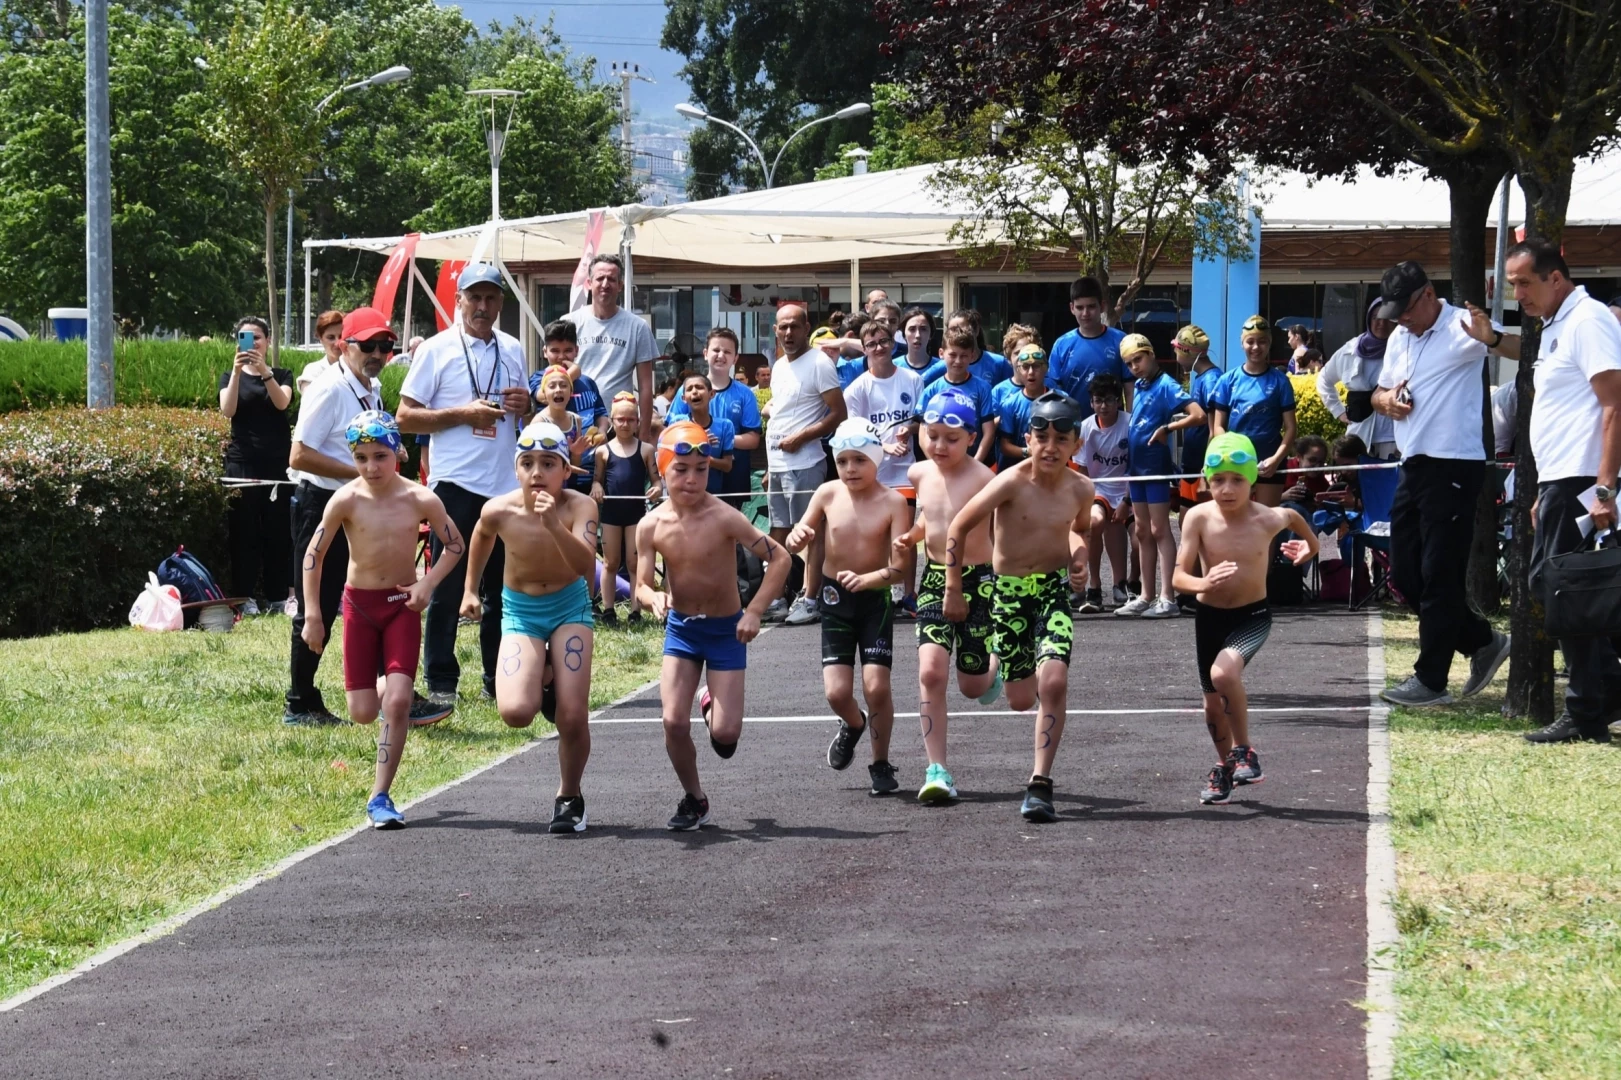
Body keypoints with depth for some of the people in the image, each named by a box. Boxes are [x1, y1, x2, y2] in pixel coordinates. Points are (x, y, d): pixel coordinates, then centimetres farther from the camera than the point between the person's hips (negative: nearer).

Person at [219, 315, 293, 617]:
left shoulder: (282, 375, 10)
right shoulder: (230, 377, 9)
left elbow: (282, 402, -10)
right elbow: (227, 410, -9)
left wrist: (265, 372, -24)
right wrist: (237, 371, -20)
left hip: (277, 463, 1)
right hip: (242, 462, -1)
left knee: (277, 531, 0)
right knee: (244, 531, -4)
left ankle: (277, 597, 3)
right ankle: (245, 598, -4)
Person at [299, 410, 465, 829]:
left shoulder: (420, 500, -11)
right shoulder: (346, 500, -13)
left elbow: (454, 545, 4)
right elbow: (314, 554, -5)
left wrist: (428, 583, -11)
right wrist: (312, 616, -7)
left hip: (402, 605, 0)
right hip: (359, 604, 0)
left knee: (397, 702, -13)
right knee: (363, 712, 2)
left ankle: (380, 796, -5)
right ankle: (385, 688, 41)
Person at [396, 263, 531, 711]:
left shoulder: (513, 350, 13)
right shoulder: (436, 350, -2)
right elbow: (406, 417, -5)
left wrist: (526, 405, 0)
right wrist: (463, 414, -15)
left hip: (507, 485, 4)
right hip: (457, 485, -4)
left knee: (504, 589, 9)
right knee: (448, 589, -1)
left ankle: (500, 679, 16)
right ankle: (440, 682, 4)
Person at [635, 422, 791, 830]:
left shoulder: (723, 518, -21)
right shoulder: (652, 526, -10)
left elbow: (779, 558, -19)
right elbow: (641, 585, -7)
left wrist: (754, 611, -24)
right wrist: (654, 597, -31)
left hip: (725, 629, -2)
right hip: (681, 629, 2)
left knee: (724, 734, -8)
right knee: (674, 721, -12)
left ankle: (716, 706, 32)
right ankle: (693, 799, 13)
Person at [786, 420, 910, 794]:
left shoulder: (892, 503, -12)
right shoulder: (828, 495, -3)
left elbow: (898, 569, -17)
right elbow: (796, 543, 7)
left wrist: (865, 579, -35)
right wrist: (796, 537, -18)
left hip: (876, 599, -2)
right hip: (835, 599, 2)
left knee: (876, 685, -10)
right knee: (836, 690, -4)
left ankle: (881, 764, 12)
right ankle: (853, 725, 33)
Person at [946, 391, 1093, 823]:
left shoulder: (1080, 489, -5)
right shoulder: (1012, 483, -18)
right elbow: (958, 528, -9)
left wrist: (1078, 557, 0)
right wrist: (954, 589, -6)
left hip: (1054, 589, 1)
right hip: (1008, 591, -1)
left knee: (1053, 682, -20)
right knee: (1021, 700, 5)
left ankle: (1040, 784, -12)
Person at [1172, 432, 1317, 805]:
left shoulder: (1268, 519, -16)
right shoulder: (1199, 518, -16)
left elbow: (1292, 516, 10)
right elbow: (1179, 576, -19)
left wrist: (1310, 544, 28)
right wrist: (1203, 584, -40)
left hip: (1253, 616, -2)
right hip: (1210, 616, 2)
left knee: (1224, 673, -30)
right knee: (1214, 702, 14)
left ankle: (1244, 750, -8)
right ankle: (1225, 766, 42)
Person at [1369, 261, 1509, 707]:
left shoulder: (1463, 328, -12)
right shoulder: (1399, 338, 15)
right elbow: (1379, 392, 26)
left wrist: (1490, 330, -48)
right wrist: (1388, 400, 2)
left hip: (1454, 466, -9)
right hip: (1412, 466, 9)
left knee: (1440, 577, -4)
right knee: (1404, 574, 12)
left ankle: (1430, 680, 2)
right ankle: (1483, 643, 24)